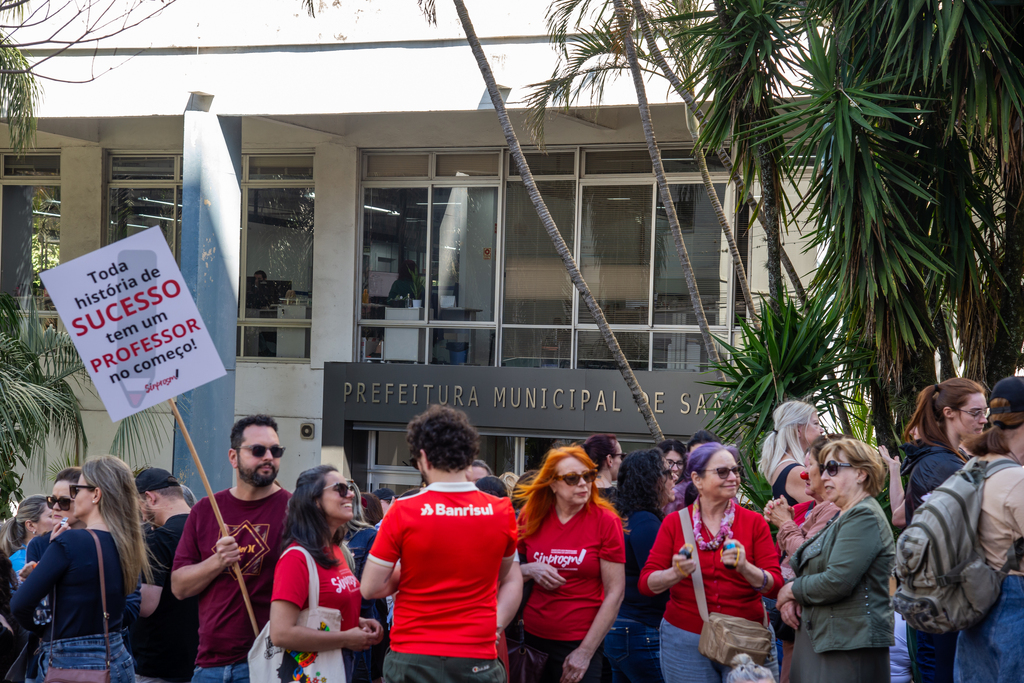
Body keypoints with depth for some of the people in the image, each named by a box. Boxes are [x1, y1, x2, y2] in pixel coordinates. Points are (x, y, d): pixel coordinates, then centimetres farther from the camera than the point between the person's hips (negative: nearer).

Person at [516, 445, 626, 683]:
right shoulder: (531, 517, 2)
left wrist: (586, 652, -10)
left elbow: (615, 592, -7)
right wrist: (531, 570, -10)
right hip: (532, 638, 3)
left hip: (580, 643, -3)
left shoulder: (605, 521, -6)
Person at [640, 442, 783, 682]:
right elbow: (646, 583, -2)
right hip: (686, 642, 0)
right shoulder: (674, 523, 2)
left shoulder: (755, 523, 2)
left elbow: (775, 585, -5)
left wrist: (745, 568, -24)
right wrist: (676, 573, -22)